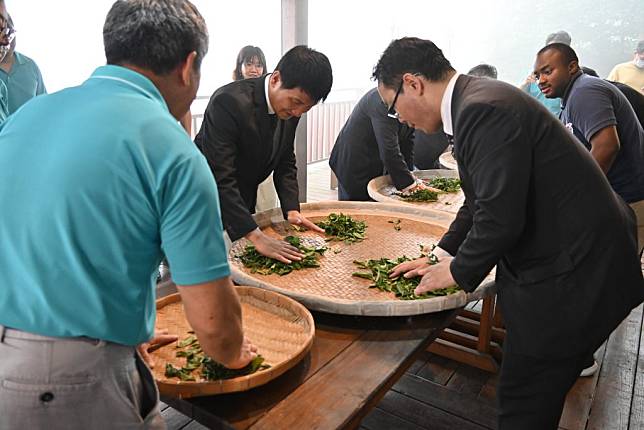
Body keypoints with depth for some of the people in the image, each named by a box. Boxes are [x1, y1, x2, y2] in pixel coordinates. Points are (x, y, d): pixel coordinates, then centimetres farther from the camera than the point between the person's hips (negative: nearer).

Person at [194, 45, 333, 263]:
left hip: (242, 206, 6)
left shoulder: (290, 107, -8)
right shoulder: (229, 102, -30)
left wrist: (292, 209, -11)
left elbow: (285, 162, 4)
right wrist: (256, 237, -38)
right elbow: (219, 179, -34)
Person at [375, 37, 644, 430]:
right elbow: (483, 200, 17)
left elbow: (500, 217, -28)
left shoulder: (484, 109, -24)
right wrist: (443, 256, 12)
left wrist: (458, 272, -10)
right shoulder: (479, 100, 9)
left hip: (571, 276, -9)